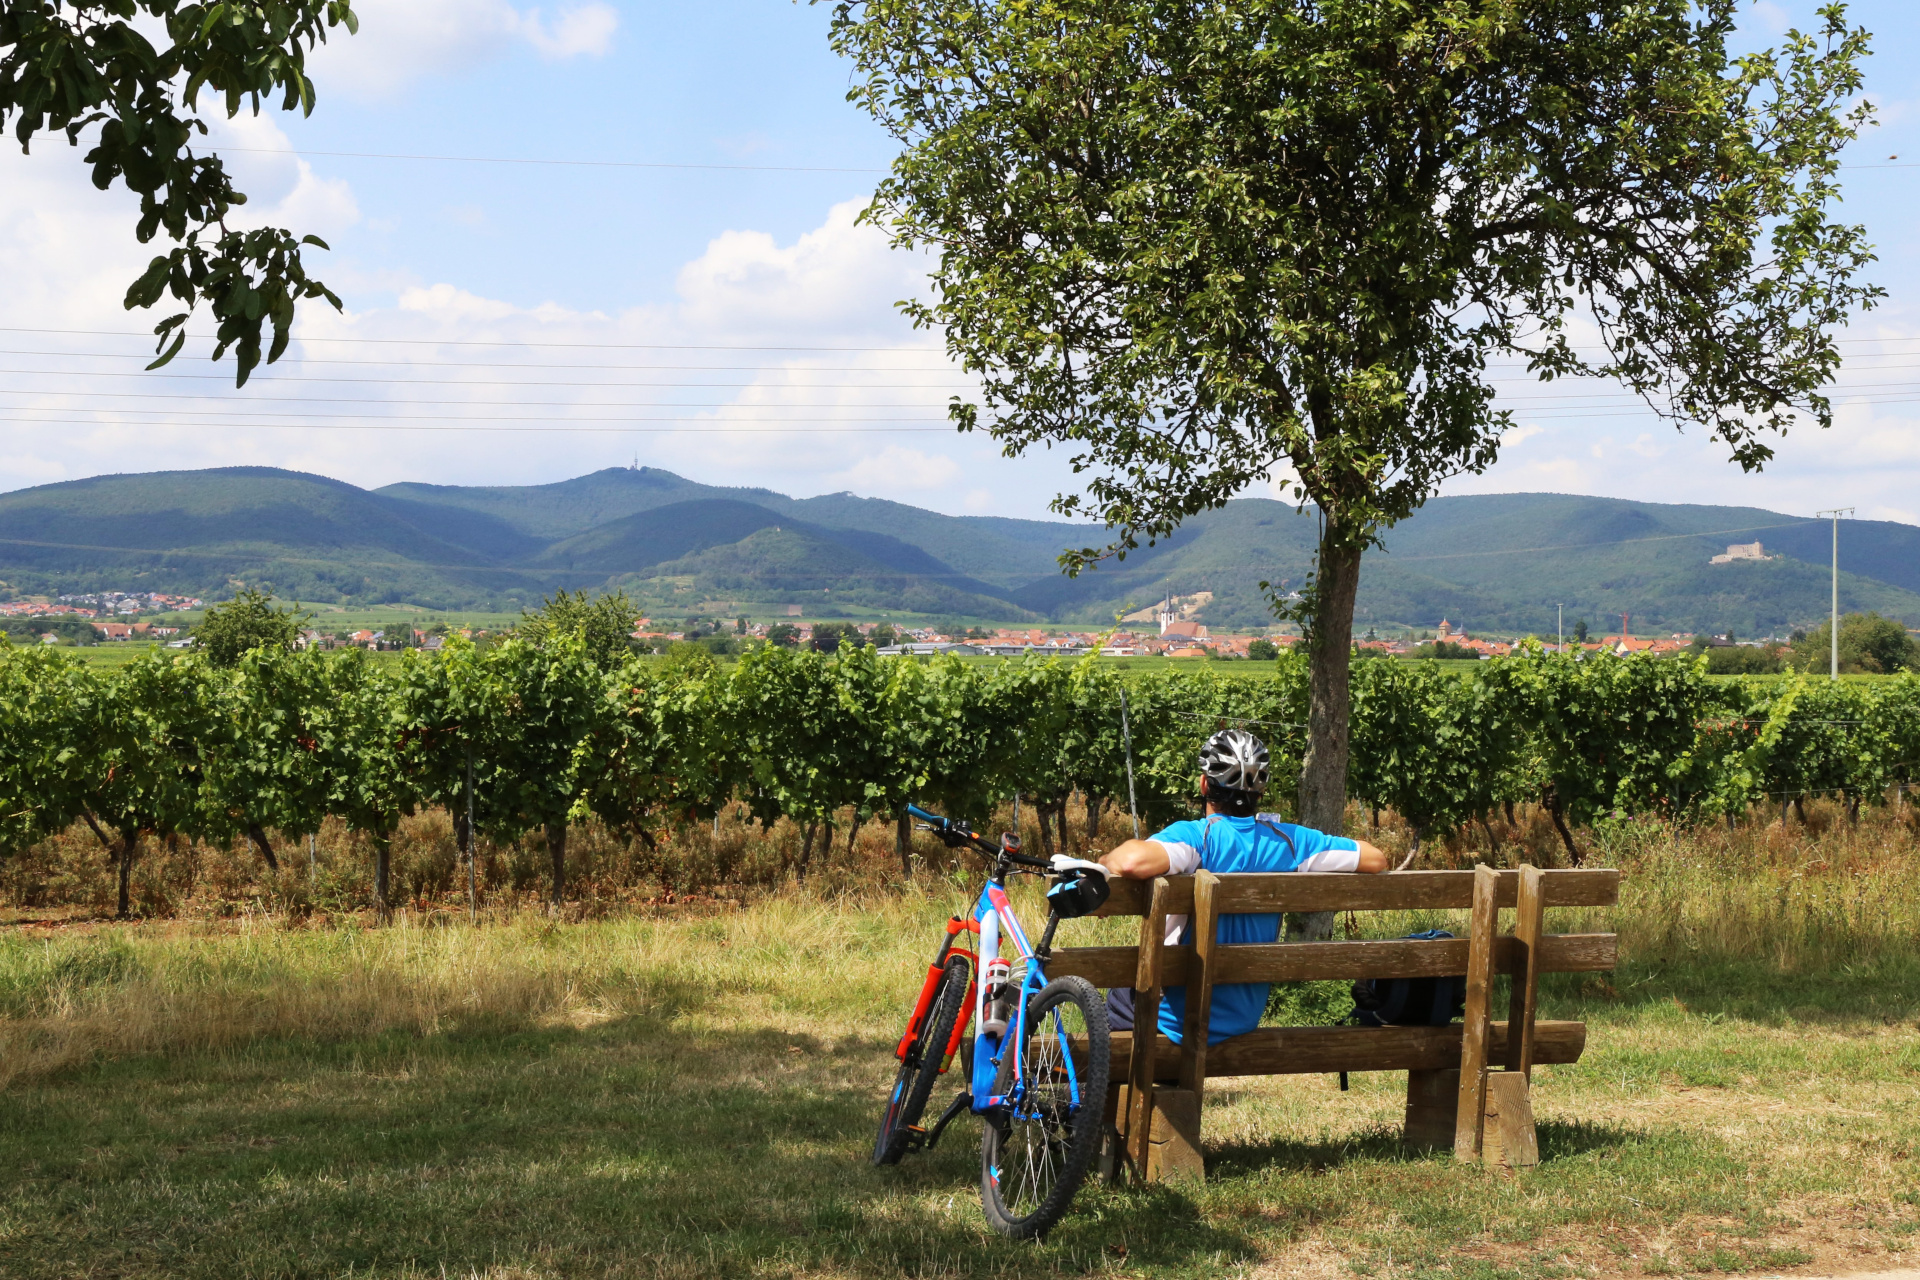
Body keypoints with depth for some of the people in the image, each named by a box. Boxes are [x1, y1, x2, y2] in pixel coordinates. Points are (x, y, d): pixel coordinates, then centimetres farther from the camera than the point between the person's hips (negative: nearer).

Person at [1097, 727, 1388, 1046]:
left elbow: (1134, 862, -43)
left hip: (1180, 1020, -5)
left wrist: (1108, 860, -20)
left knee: (1118, 992, 28)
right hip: (1246, 1018, 5)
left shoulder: (1195, 836, -22)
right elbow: (1375, 859, -1)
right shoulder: (1286, 839, -8)